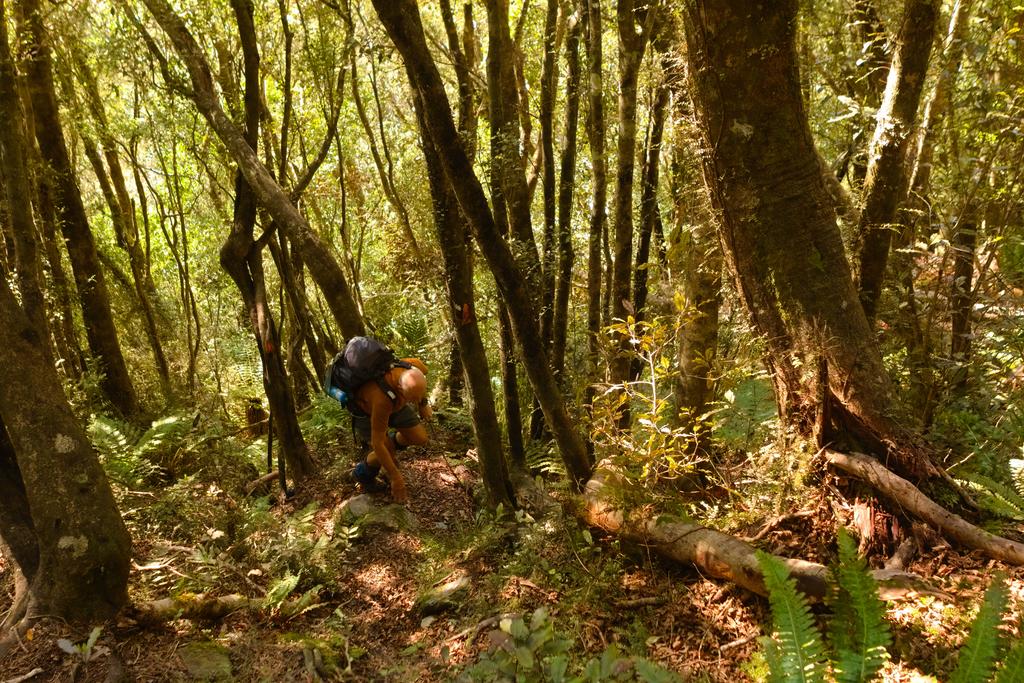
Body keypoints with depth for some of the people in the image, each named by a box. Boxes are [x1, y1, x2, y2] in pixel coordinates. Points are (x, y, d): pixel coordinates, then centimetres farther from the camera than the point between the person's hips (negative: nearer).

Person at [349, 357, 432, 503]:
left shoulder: (416, 368, -34)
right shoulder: (381, 398, -47)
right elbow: (377, 443, -36)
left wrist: (423, 404, 1)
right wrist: (396, 478, -30)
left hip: (394, 402, 5)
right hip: (366, 408, -5)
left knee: (420, 438, -4)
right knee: (388, 454, -16)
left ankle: (391, 442, 27)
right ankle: (362, 475, 15)